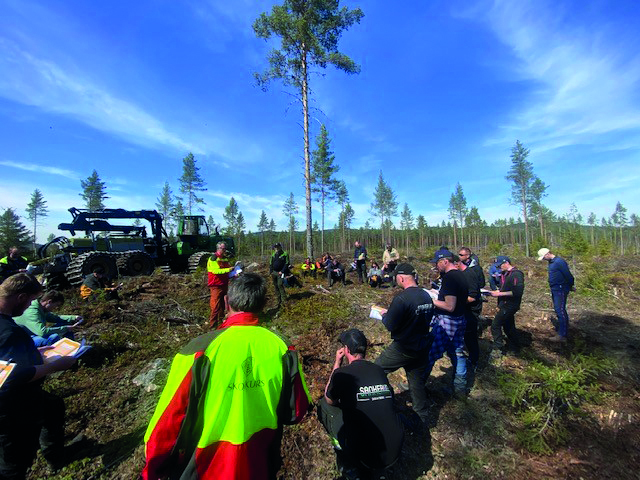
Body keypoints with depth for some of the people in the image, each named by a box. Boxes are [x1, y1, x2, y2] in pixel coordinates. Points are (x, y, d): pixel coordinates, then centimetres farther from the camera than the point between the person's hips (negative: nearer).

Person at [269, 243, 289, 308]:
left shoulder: (285, 254, -5)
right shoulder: (273, 255, 11)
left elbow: (286, 264, -7)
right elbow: (271, 264, 18)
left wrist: (282, 271, -15)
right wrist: (271, 272, 8)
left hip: (280, 272, -6)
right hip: (274, 272, 6)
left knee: (280, 285, -17)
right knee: (276, 286, 7)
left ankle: (284, 300, -11)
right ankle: (279, 302, 16)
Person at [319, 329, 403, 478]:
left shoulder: (342, 373, -16)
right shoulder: (380, 371, -1)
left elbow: (329, 399, 6)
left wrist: (337, 363, 5)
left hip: (367, 459, -5)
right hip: (395, 454, 5)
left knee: (324, 404, 7)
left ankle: (350, 464, 14)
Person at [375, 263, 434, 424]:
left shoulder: (401, 299, -27)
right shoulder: (427, 296, -2)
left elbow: (390, 326, -21)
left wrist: (384, 314, -1)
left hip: (402, 350, -6)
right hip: (422, 349, 7)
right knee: (418, 383, 22)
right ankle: (423, 418, 37)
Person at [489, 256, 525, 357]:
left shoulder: (516, 274, -17)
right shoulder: (505, 274, 11)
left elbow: (517, 292, -25)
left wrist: (500, 294, -23)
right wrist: (496, 292, 6)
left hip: (509, 306, -10)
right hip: (505, 305, 10)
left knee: (495, 325, -8)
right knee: (508, 327, 20)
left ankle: (499, 349, 2)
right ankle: (515, 348, 35)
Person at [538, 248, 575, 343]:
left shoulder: (559, 262, -17)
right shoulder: (551, 262, 13)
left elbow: (568, 275, -16)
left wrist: (571, 286, -3)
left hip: (560, 290, -10)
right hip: (555, 290, 10)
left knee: (561, 311, -8)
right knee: (558, 311, 17)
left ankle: (562, 336, -4)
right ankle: (559, 331, 27)